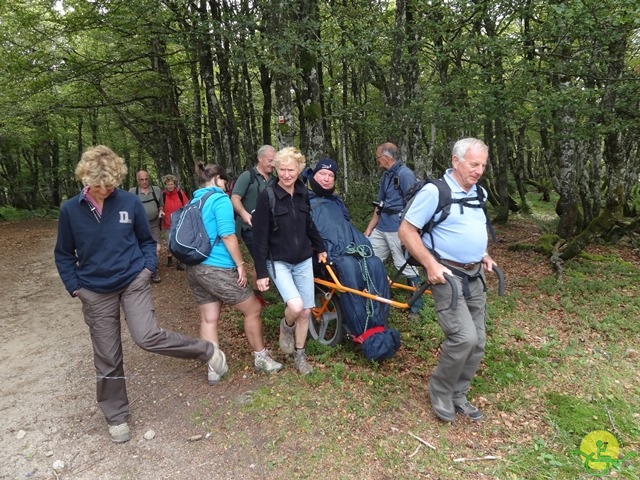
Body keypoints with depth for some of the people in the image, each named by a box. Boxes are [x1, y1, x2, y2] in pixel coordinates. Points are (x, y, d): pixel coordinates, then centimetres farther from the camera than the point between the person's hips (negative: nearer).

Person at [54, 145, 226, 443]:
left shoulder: (130, 202, -7)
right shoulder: (70, 210, -5)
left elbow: (147, 240, 7)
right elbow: (63, 255, 6)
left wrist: (148, 267, -6)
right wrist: (75, 287, -2)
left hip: (133, 282, -2)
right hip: (96, 293, 2)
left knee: (147, 337, -22)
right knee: (107, 359, 9)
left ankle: (207, 350, 0)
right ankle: (116, 417, 29)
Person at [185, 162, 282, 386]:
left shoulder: (194, 201, 15)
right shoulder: (220, 199, -10)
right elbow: (227, 235, -19)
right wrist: (240, 264, -13)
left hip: (195, 268, 9)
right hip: (217, 268, -9)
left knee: (209, 319, 12)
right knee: (253, 309, 7)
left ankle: (214, 368, 18)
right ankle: (261, 358, 19)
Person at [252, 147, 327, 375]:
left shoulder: (302, 193, 0)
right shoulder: (267, 196, -14)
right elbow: (260, 237, -14)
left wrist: (320, 248, 18)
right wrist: (261, 273, -15)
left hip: (304, 261, 5)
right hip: (278, 262, -5)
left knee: (306, 311, 8)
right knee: (296, 306, -22)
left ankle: (299, 355, 29)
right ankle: (286, 327, 14)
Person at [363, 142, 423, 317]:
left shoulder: (405, 174, -12)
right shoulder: (386, 175, 15)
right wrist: (369, 228, 17)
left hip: (398, 229, -9)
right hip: (381, 228, 9)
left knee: (406, 267, -2)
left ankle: (416, 307, 13)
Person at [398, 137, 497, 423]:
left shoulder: (479, 193, 10)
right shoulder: (434, 191, -13)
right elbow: (406, 230, -14)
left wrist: (484, 255, 12)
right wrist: (431, 265, -20)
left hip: (475, 276, 8)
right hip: (447, 275, -8)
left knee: (477, 342, 9)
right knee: (464, 337, -19)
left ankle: (457, 396, 27)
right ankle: (440, 392, 7)